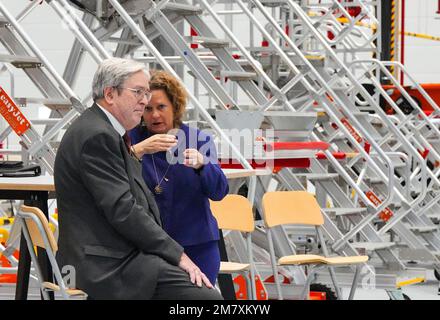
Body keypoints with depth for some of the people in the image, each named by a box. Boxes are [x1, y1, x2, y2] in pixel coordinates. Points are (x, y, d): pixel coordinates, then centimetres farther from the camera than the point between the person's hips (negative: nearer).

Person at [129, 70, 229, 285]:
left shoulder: (200, 140, 4)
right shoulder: (132, 140, 1)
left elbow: (219, 191, -9)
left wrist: (201, 165, -29)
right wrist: (139, 150, -32)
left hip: (197, 246, 1)